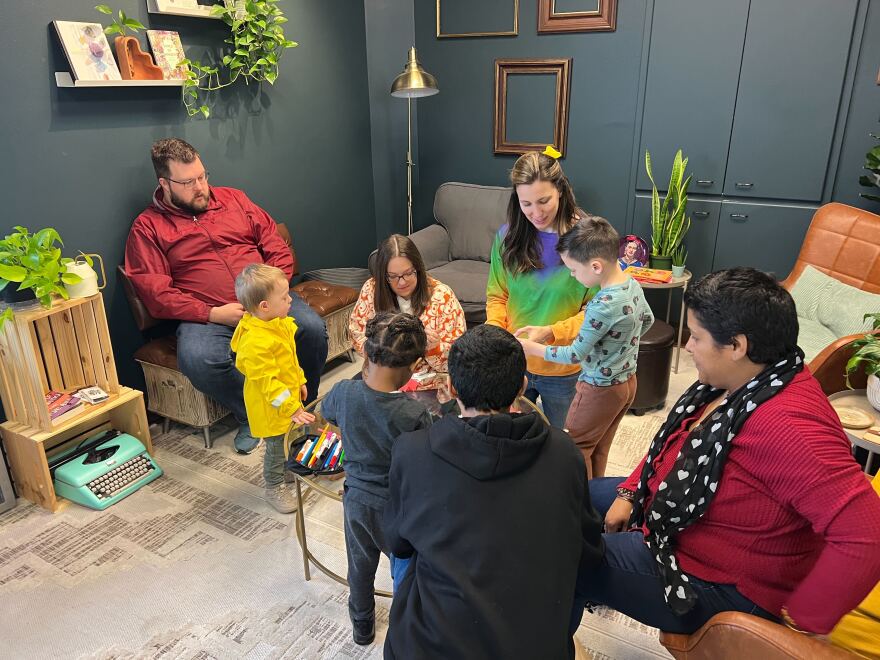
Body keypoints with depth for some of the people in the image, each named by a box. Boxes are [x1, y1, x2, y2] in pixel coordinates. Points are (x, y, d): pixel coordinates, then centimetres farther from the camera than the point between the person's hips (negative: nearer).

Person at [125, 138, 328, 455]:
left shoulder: (233, 199, 15)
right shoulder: (147, 227, 5)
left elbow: (277, 247, 13)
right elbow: (156, 293, -4)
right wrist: (213, 314, -16)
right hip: (206, 316, -2)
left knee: (312, 328, -25)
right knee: (197, 360, -34)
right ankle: (251, 416, -6)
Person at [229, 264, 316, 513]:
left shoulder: (278, 324, -4)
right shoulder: (255, 342, -35)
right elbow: (267, 382, -31)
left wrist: (299, 381, 19)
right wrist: (292, 409, -29)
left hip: (289, 396, 9)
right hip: (271, 407, -9)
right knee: (276, 446, 11)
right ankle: (274, 488, 32)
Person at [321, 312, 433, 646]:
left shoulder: (344, 392, -21)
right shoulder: (415, 414, -33)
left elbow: (326, 412, 4)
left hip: (357, 500, 4)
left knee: (361, 565, 29)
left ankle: (362, 624, 54)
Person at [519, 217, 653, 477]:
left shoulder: (603, 307, -32)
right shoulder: (633, 284, -5)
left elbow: (575, 355, -24)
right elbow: (647, 320, 14)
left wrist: (532, 348, -15)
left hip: (600, 389, -9)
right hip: (627, 382, 9)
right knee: (598, 449, 23)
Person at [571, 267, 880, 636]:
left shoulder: (784, 426, -37)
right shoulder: (740, 382, -6)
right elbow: (674, 441, 9)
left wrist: (802, 618, -27)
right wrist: (629, 493, 2)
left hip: (719, 583, -9)